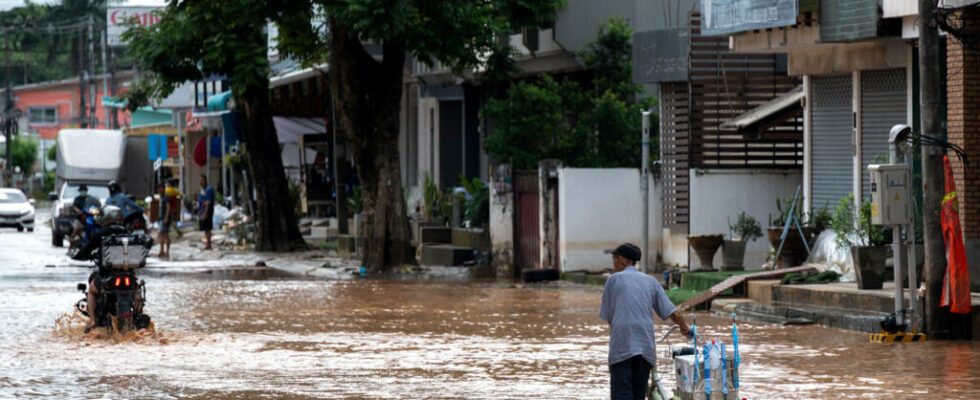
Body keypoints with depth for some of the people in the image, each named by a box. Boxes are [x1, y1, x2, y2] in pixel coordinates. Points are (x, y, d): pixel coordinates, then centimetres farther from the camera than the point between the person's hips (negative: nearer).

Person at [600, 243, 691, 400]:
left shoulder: (614, 279, 8)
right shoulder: (651, 281, 16)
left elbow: (607, 317, 10)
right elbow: (674, 314, 12)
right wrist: (684, 328, 32)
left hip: (621, 346, -4)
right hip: (646, 346, 4)